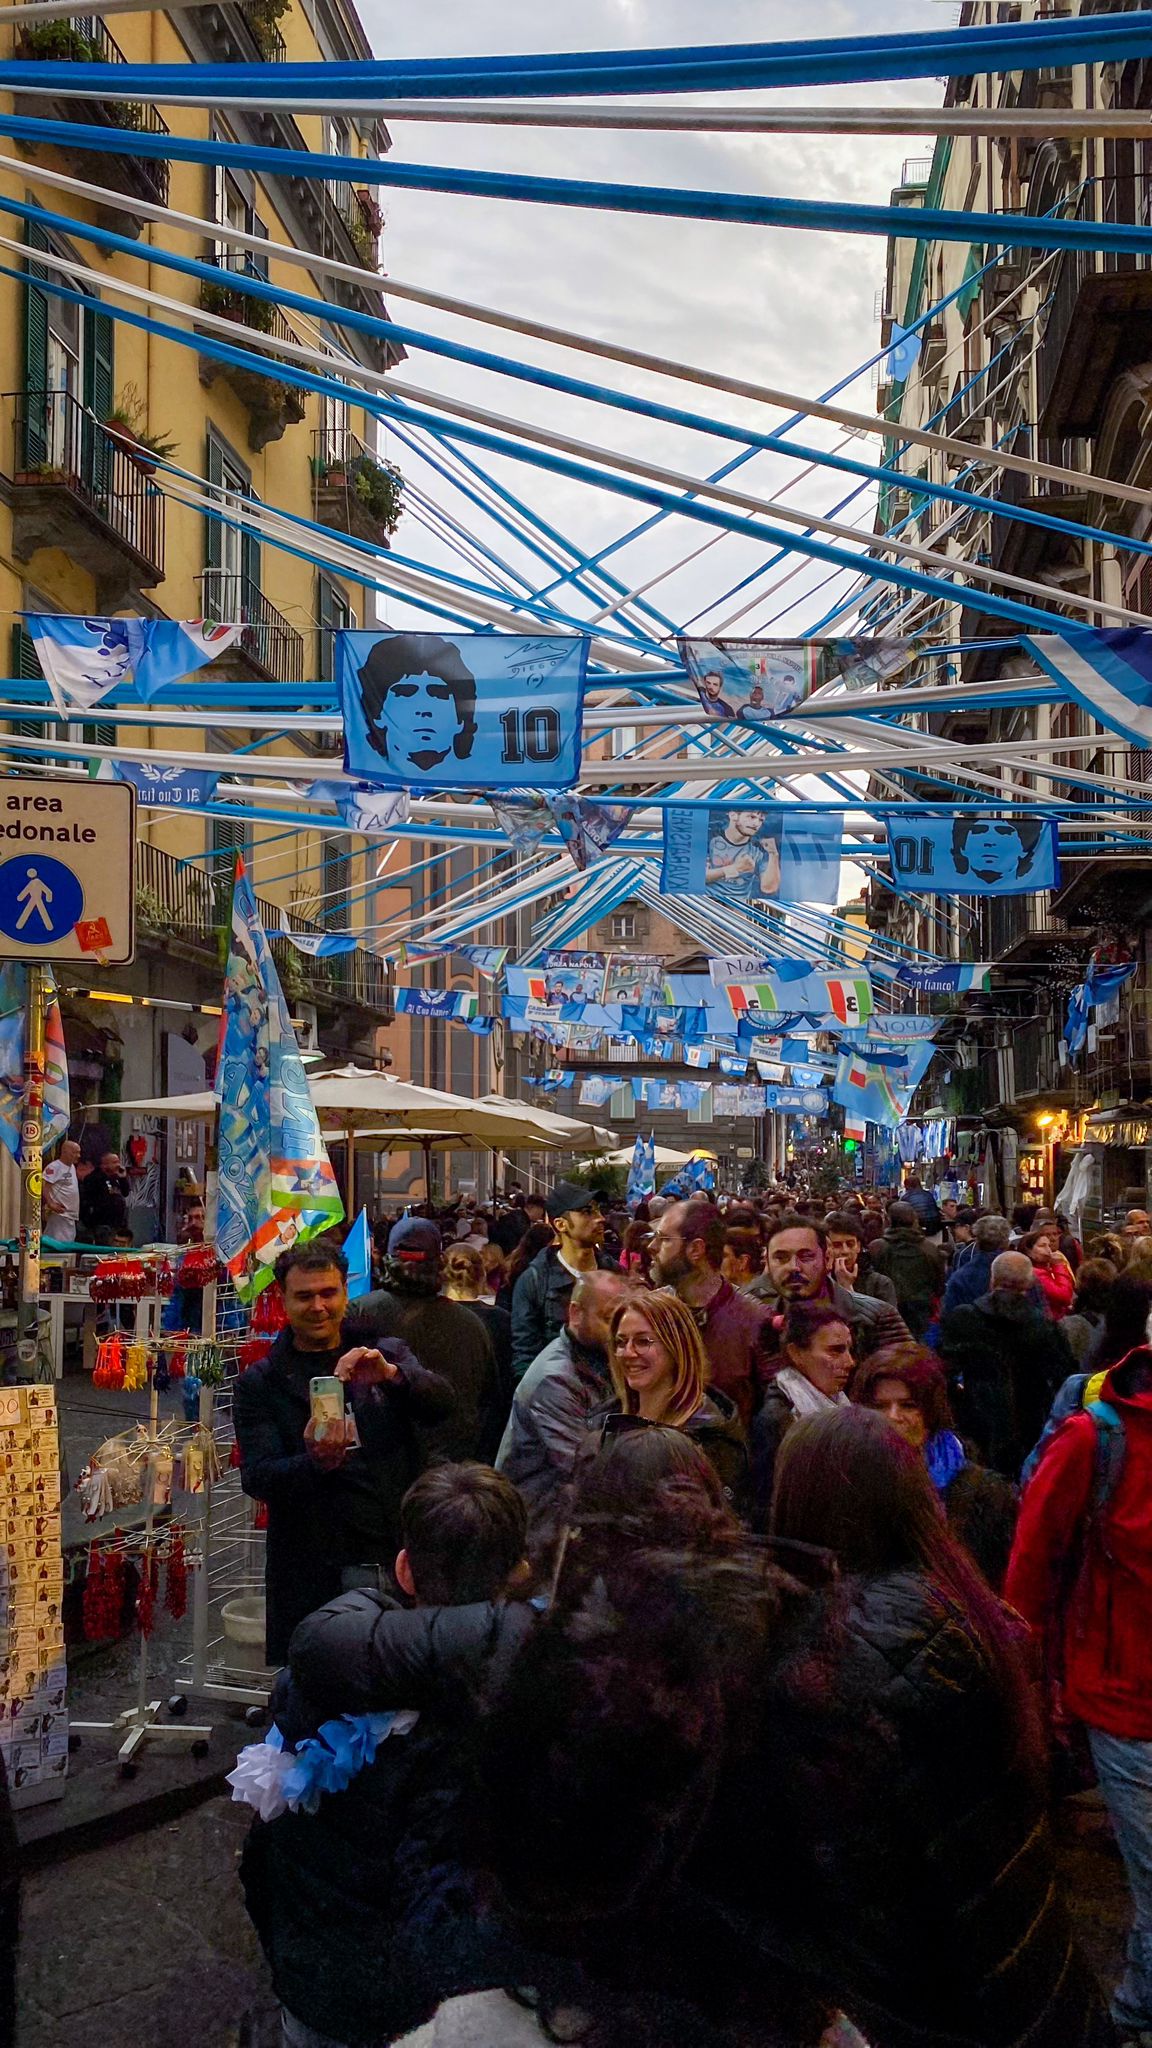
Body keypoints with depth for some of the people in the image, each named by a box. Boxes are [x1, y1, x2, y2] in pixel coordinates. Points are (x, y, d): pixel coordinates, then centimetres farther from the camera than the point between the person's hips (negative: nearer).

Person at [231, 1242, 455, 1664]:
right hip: (313, 1577, -1)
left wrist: (392, 1374, -27)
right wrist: (316, 1463, -27)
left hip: (399, 1564, 2)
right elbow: (256, 1478, -6)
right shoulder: (258, 1384, 4)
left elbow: (443, 1403, -7)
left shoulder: (387, 1356, 10)